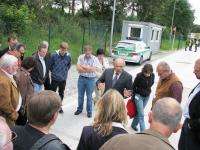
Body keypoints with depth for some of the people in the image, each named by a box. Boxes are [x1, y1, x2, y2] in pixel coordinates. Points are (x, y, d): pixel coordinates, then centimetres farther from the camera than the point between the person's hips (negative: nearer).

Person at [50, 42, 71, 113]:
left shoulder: (68, 57, -7)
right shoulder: (54, 55, -13)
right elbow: (51, 65, 0)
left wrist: (64, 73, 10)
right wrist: (54, 72, 8)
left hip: (63, 79, 2)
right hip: (54, 78, -2)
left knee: (61, 93, 15)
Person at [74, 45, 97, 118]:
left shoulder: (94, 58, -7)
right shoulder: (80, 57, -1)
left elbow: (93, 69, -18)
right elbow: (78, 68, -11)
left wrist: (83, 66, -12)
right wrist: (89, 69, -14)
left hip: (90, 79, -2)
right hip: (81, 78, 2)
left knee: (89, 96, 7)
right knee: (80, 95, 14)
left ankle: (89, 111, 22)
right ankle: (79, 109, 31)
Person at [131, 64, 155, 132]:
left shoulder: (152, 76, -12)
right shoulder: (139, 76, -21)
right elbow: (134, 86, -8)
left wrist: (148, 92, 10)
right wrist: (133, 96, -2)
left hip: (147, 96, 4)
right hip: (139, 96, -4)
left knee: (139, 112, 16)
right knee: (141, 114, -6)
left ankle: (134, 125, 37)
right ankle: (143, 131, -2)